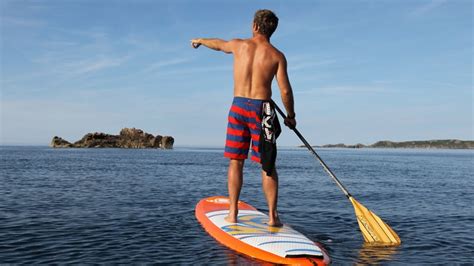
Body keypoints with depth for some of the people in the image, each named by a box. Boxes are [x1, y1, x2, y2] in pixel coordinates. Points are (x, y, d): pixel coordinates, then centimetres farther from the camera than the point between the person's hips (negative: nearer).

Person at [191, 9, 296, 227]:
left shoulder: (239, 45, 6)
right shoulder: (277, 55, 1)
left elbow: (217, 44, 27)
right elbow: (285, 90, -5)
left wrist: (200, 40, 49)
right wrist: (290, 116, 10)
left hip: (238, 107, 1)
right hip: (262, 109, -1)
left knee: (236, 162, 8)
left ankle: (233, 213, 11)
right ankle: (272, 216, 5)